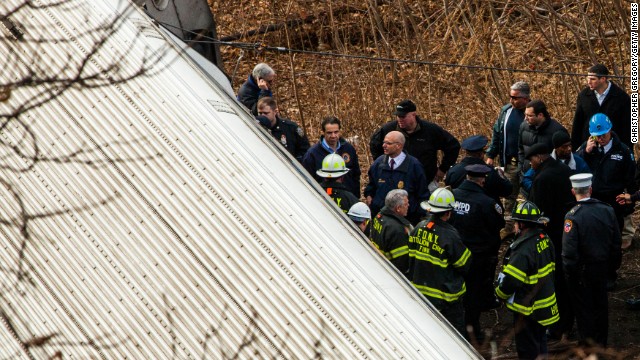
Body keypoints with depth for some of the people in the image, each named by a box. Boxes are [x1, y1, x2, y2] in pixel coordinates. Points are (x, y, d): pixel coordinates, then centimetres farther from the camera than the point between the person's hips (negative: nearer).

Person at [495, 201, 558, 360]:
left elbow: (510, 280, -26)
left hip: (529, 309, -9)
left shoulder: (524, 250, -28)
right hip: (546, 304, 9)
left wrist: (500, 294, -5)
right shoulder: (545, 240, 0)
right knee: (540, 345, 23)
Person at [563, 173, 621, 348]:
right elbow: (616, 242, 1)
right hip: (602, 268, 5)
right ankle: (601, 343, 33)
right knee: (601, 306, 20)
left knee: (583, 309, 9)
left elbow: (569, 251, -22)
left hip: (582, 272, -5)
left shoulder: (573, 217, -24)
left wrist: (569, 273, -9)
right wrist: (613, 265, 14)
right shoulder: (607, 210, -8)